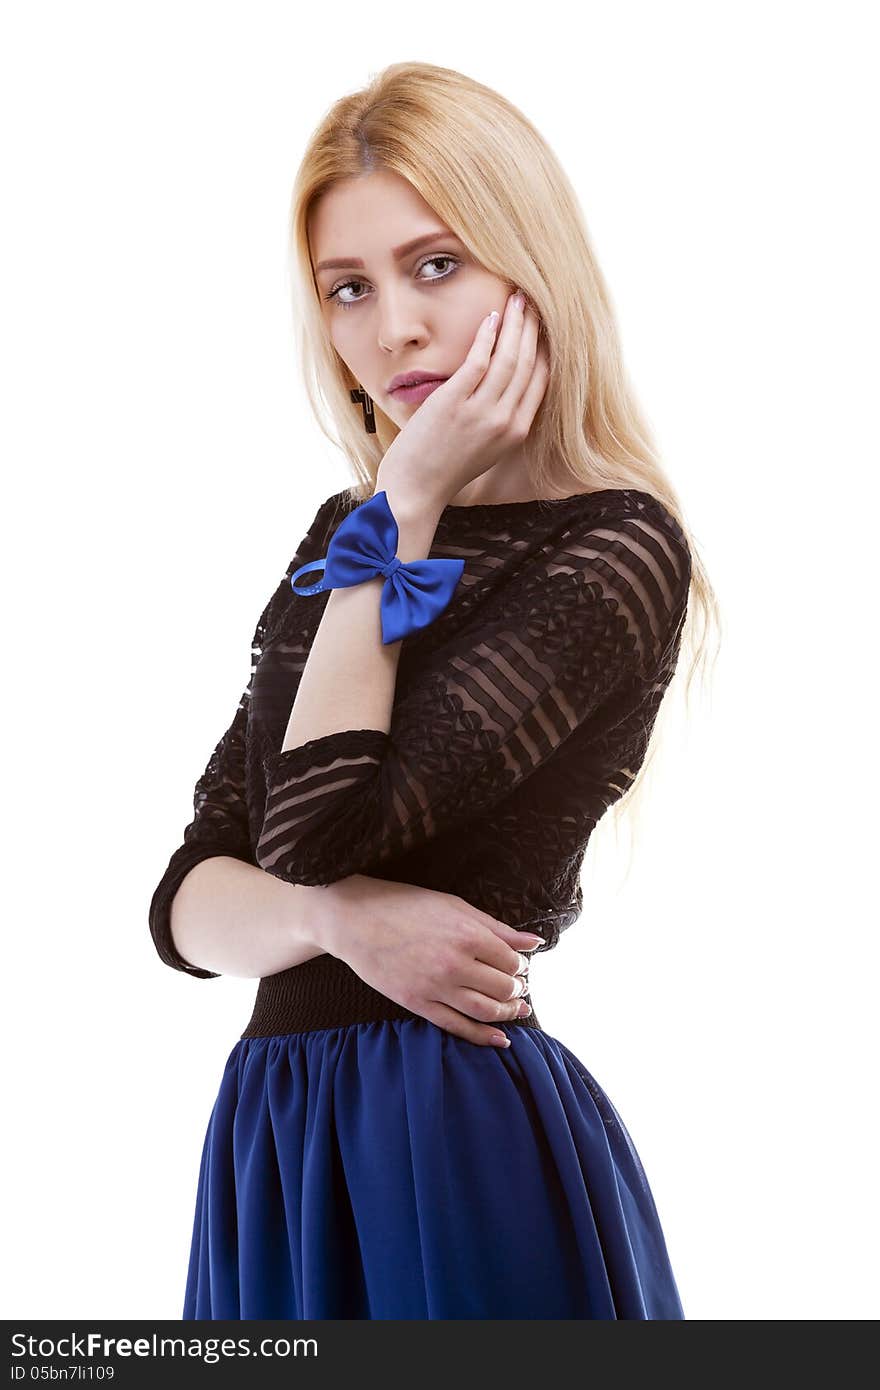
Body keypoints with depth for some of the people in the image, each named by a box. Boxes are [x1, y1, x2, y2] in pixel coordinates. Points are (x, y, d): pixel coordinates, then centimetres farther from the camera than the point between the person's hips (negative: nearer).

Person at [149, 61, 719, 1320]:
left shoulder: (617, 551, -11)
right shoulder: (347, 535, 10)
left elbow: (317, 828, -20)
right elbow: (187, 900, 6)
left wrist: (404, 510, -12)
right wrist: (338, 916, -15)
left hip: (461, 1134, -6)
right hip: (274, 1128, 6)